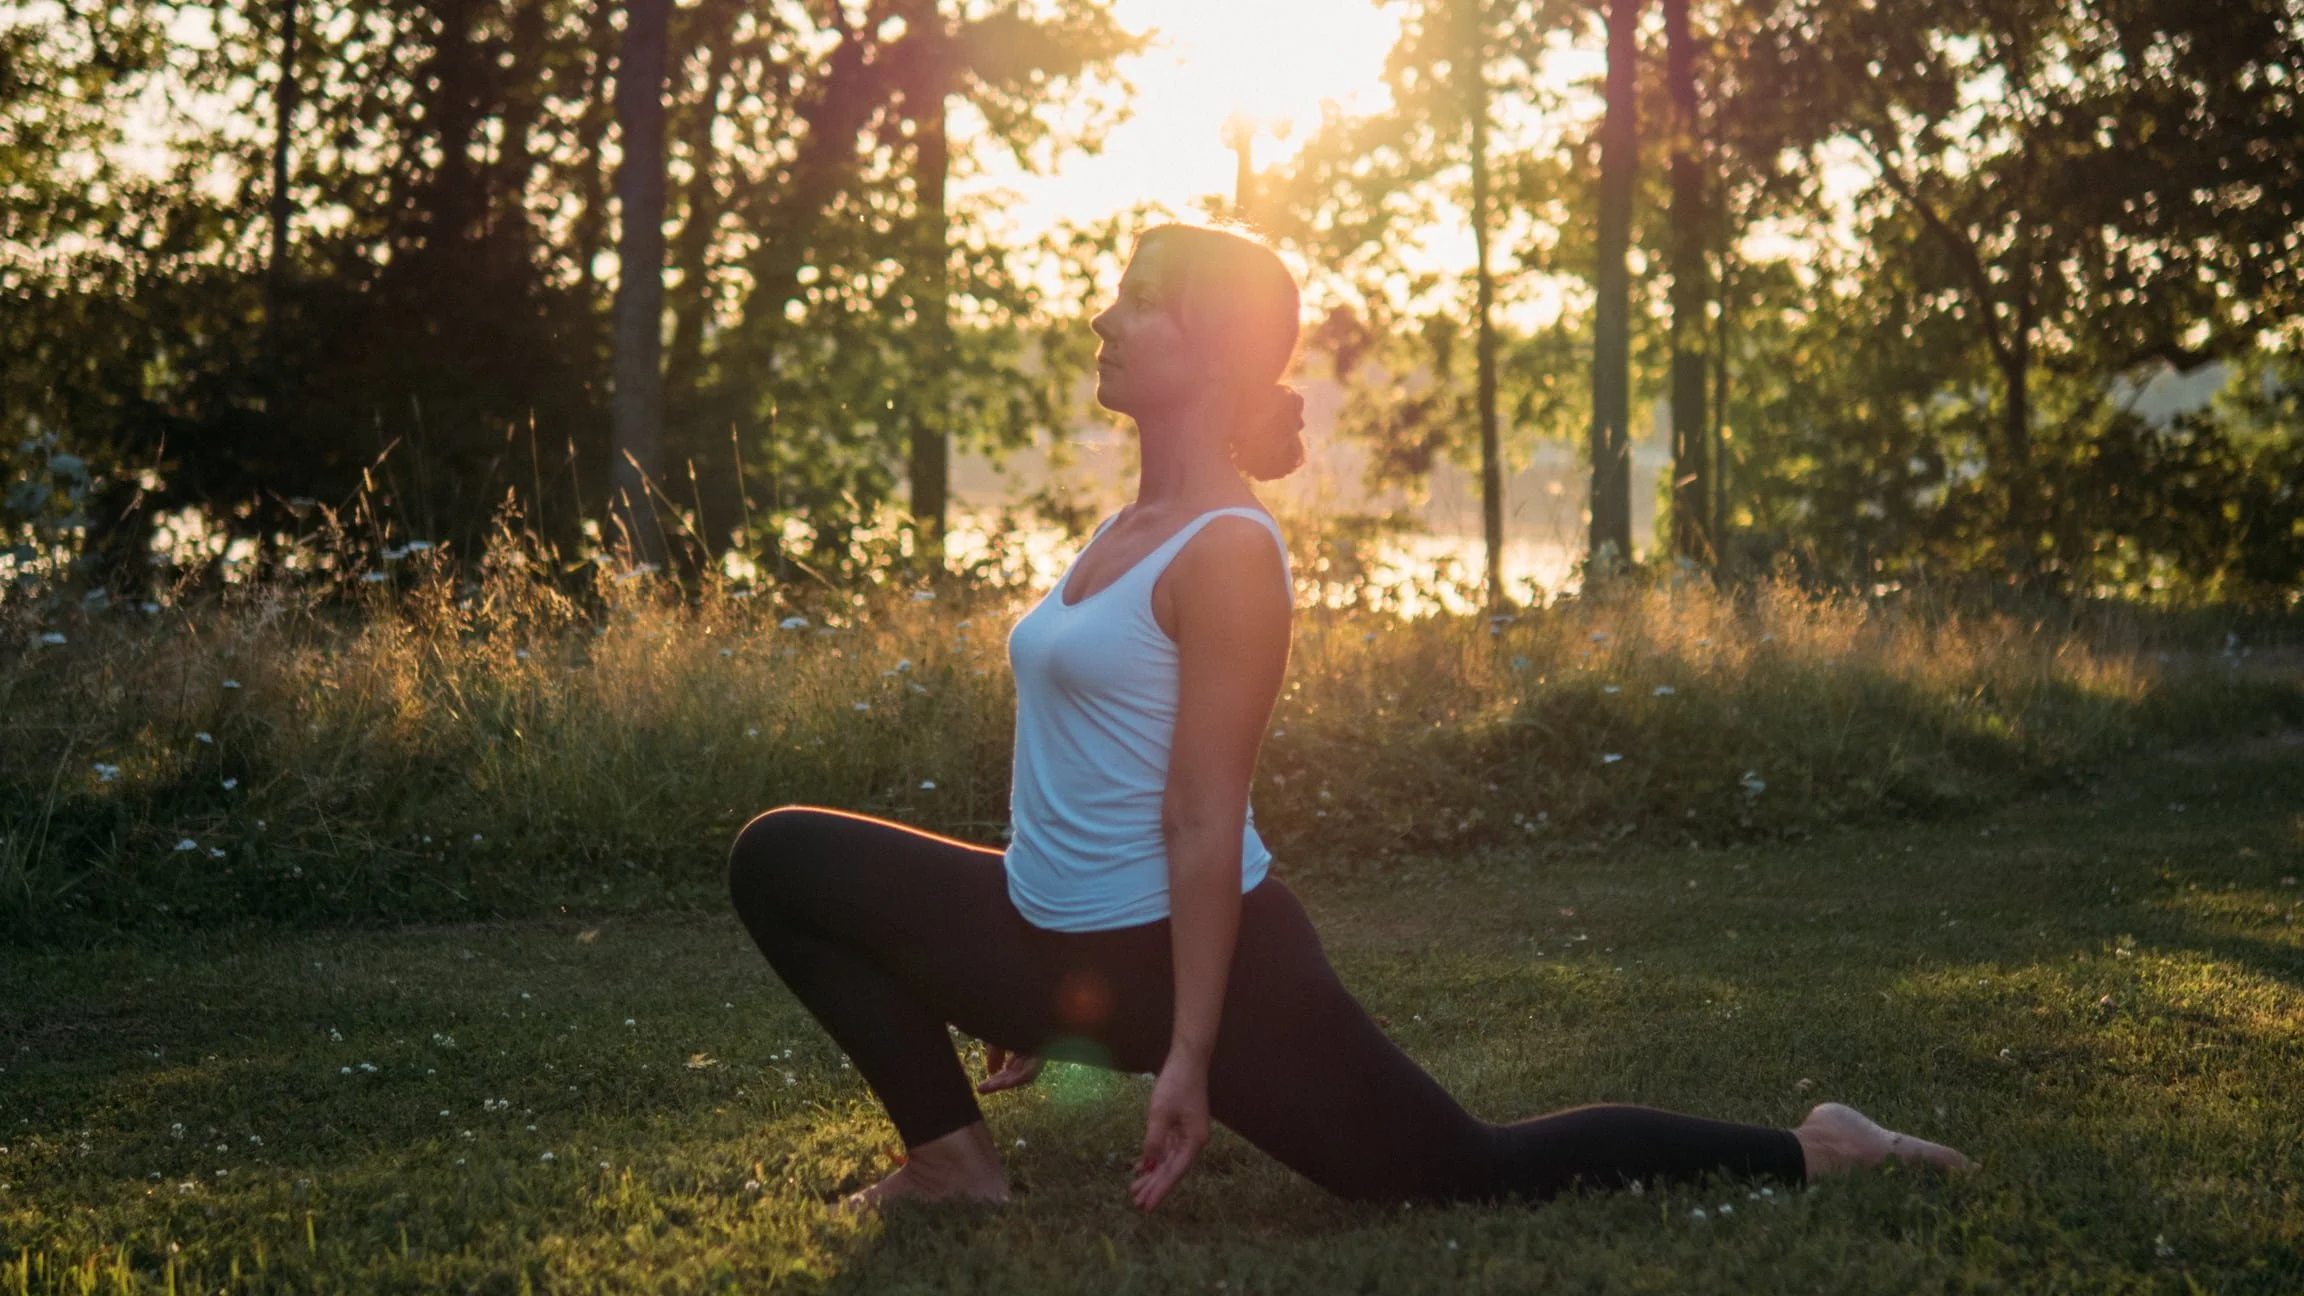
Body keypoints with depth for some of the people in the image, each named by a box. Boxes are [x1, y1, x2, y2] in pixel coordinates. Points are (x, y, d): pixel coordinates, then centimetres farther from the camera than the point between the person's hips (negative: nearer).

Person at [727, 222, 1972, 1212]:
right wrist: (1040, 1003, 24)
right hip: (1056, 941, 9)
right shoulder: (1126, 529, 11)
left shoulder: (1228, 550, -19)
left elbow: (1202, 820, -23)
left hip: (1189, 947, -9)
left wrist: (1187, 1057, -23)